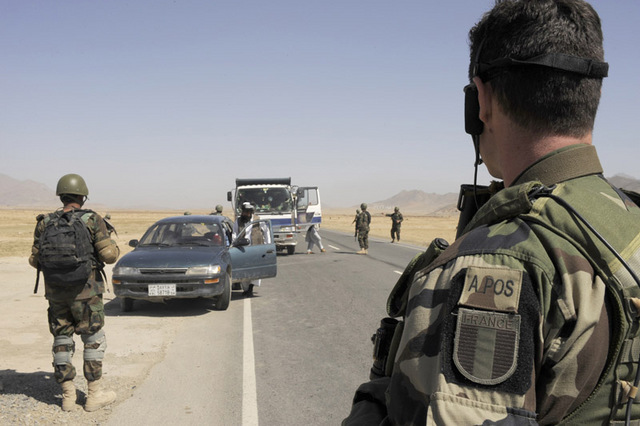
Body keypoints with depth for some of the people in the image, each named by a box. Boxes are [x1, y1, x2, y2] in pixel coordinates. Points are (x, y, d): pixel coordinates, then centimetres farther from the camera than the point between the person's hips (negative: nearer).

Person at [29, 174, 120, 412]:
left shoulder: (45, 223, 2)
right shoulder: (92, 220, -9)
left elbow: (35, 260, 4)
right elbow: (109, 255, -13)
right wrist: (113, 247, 9)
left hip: (55, 292, 4)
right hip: (85, 291, -3)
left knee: (62, 341, 14)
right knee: (94, 340, 8)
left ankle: (68, 395, 19)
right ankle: (95, 395, 11)